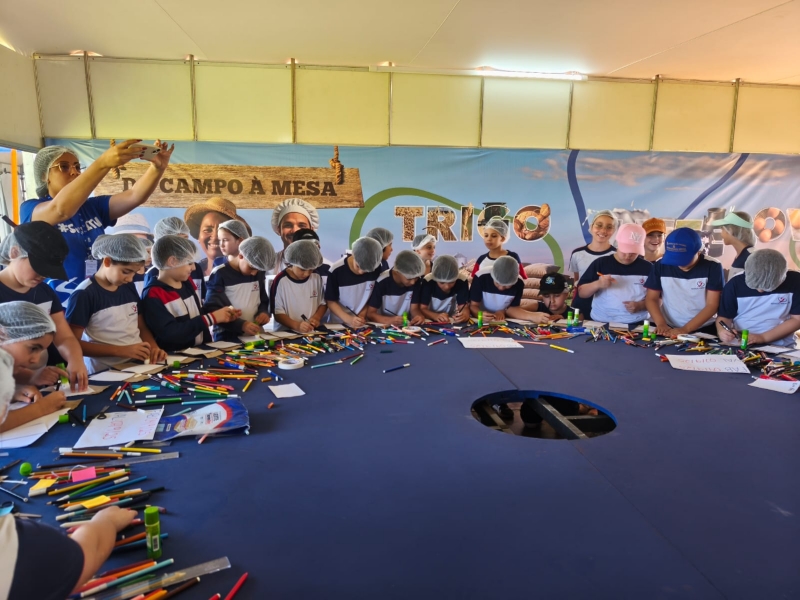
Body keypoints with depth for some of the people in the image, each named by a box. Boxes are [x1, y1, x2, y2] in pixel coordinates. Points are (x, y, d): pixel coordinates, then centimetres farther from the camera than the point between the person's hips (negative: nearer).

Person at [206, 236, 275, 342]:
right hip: (228, 337, -5)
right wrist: (241, 325, -23)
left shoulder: (258, 273, 9)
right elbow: (212, 310, -13)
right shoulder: (219, 274, -8)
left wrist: (264, 312, -3)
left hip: (256, 334, 5)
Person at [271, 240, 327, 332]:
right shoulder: (280, 281, -7)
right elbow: (277, 313, -7)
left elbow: (323, 303, 14)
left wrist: (316, 317, -4)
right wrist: (296, 325, -21)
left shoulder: (317, 278, 4)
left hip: (313, 331, 3)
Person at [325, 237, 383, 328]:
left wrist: (363, 314, -8)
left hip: (363, 323, 2)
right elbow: (330, 301, -7)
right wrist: (348, 319, -18)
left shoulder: (377, 269, -8)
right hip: (339, 323, -1)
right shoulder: (336, 270, -15)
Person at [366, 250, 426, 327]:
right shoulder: (381, 283, -18)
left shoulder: (416, 281, -7)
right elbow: (370, 314, -16)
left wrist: (419, 316, -25)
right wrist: (390, 320, -33)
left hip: (405, 326, 3)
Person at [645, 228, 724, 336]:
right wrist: (661, 324, -12)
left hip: (702, 329, 0)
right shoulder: (660, 265, -1)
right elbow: (651, 299, 3)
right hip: (668, 328, 1)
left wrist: (685, 329, -18)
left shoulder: (712, 267, -6)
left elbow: (712, 305, -8)